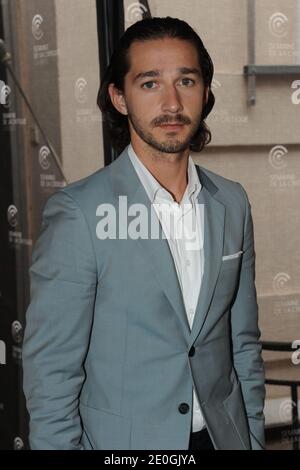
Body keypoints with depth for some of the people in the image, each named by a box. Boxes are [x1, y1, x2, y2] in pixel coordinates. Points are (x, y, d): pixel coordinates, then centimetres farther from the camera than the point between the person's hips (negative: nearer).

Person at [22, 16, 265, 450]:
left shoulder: (233, 203, 1)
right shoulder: (77, 214, -17)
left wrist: (253, 438, 7)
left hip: (224, 435, 5)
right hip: (123, 439, -4)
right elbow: (51, 372, -14)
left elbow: (244, 345, 8)